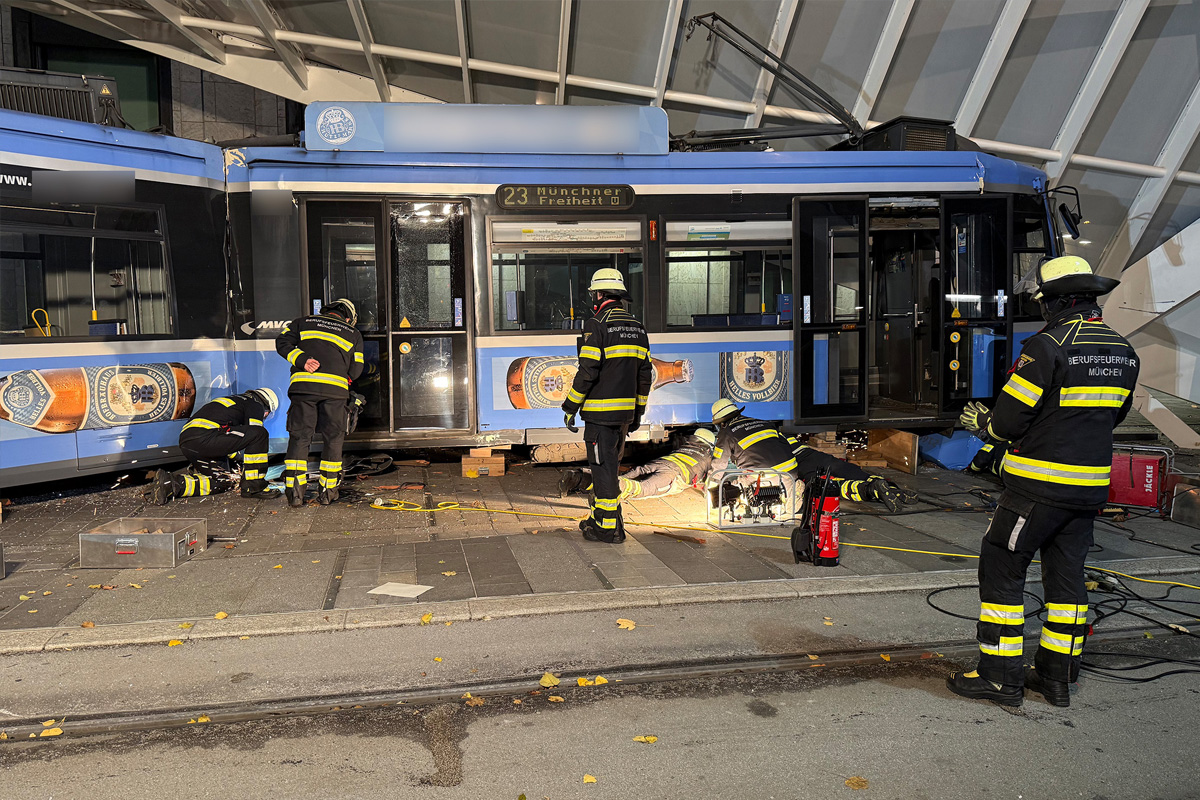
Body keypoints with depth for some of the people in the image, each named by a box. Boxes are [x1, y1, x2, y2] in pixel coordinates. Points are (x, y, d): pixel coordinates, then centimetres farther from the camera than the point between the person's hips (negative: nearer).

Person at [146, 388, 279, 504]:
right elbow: (255, 435, 6)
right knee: (260, 434, -8)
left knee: (225, 482, 16)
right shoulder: (256, 405, 11)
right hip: (204, 438, -9)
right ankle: (253, 486, -8)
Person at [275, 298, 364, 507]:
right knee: (333, 439, 11)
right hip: (335, 389, 0)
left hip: (303, 385, 1)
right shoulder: (353, 334, 20)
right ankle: (328, 491, 12)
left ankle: (295, 492, -1)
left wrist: (302, 361, -3)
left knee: (299, 437, 5)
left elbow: (282, 342, 6)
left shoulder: (304, 322, 21)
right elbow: (355, 370, 15)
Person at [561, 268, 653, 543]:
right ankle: (600, 517, 29)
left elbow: (587, 372, -17)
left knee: (603, 467, -1)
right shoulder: (637, 327, 11)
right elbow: (645, 375, 13)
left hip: (601, 412, -8)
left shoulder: (597, 325, -12)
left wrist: (570, 408, -9)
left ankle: (610, 528, 3)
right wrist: (638, 412, 20)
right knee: (608, 465, 19)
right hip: (625, 411, 8)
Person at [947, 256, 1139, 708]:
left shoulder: (1048, 347, -17)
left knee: (1002, 570, 3)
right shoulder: (1123, 352, 8)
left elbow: (1008, 420, -16)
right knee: (1066, 575, 15)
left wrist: (981, 424, 5)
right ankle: (1058, 677, 24)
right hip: (1091, 485, 8)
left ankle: (1001, 676, 7)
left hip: (1039, 485, -8)